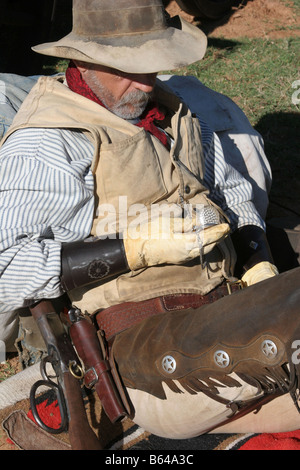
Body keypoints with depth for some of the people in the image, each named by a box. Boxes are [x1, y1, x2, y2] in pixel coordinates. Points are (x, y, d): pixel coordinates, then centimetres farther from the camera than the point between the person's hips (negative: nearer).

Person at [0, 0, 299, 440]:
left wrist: (259, 265, 6)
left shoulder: (173, 110, 16)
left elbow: (235, 190, 24)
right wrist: (139, 247, -22)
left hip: (233, 292, 8)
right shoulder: (46, 144, -9)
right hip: (142, 319, -7)